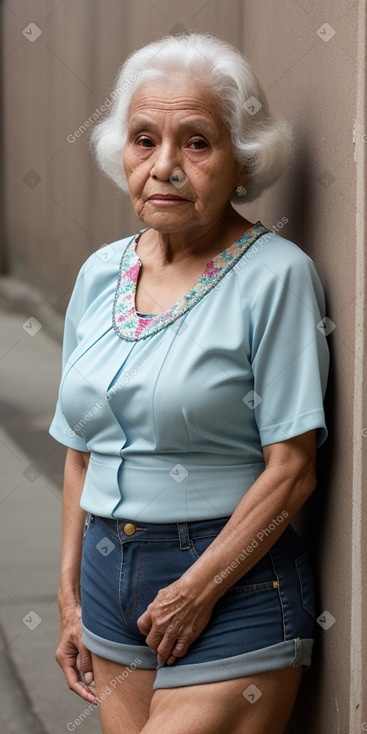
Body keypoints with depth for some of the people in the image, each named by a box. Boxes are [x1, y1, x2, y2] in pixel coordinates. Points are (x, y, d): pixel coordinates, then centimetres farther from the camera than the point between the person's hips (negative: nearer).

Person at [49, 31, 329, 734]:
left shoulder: (276, 274, -10)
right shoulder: (100, 274, 7)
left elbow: (290, 470, -13)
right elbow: (81, 452, 13)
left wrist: (197, 591, -13)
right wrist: (71, 596, 11)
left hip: (233, 580, -5)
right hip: (108, 568, 6)